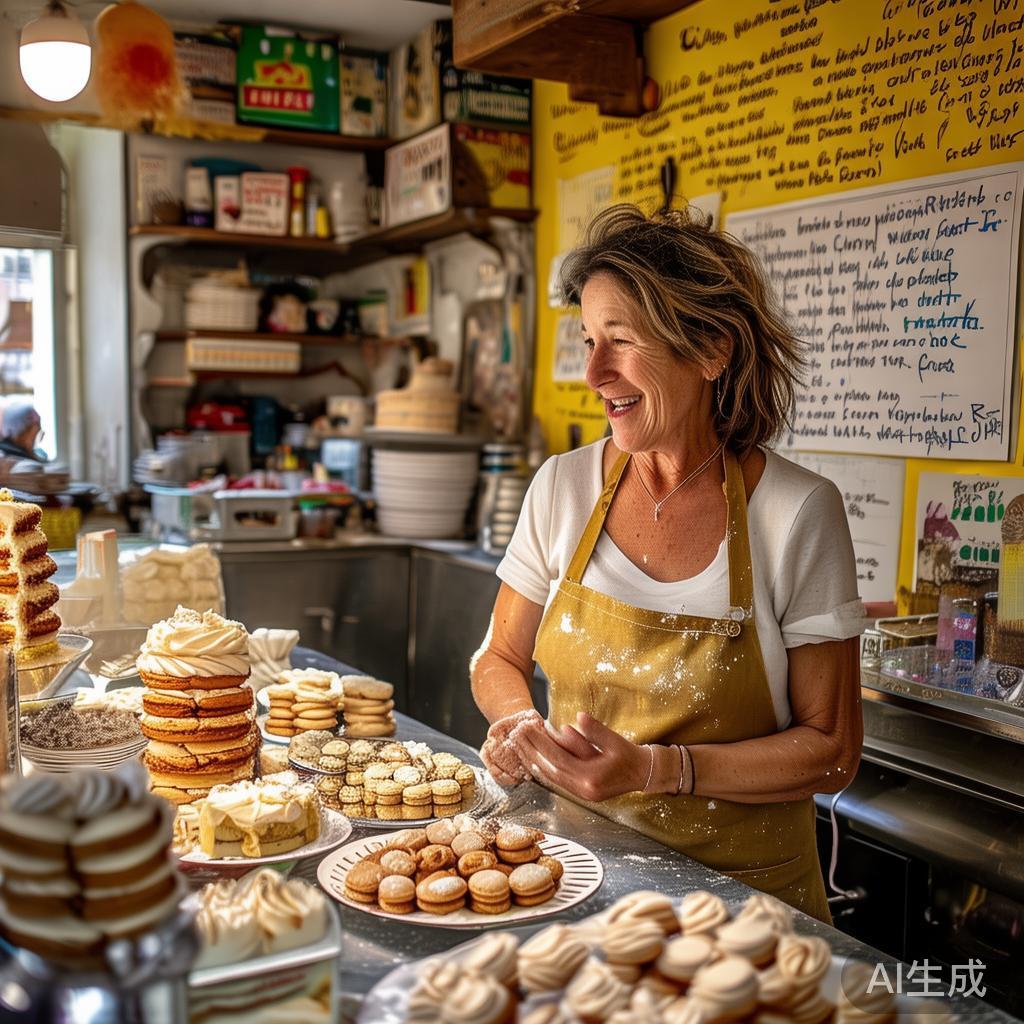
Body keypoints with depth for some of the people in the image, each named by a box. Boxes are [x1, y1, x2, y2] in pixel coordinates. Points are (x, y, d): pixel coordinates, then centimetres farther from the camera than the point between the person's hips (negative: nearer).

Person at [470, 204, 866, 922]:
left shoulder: (799, 513, -10)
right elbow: (500, 659, 12)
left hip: (739, 883, -2)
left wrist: (656, 768, -18)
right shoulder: (565, 486, -1)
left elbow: (832, 752, -6)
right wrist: (520, 724, -10)